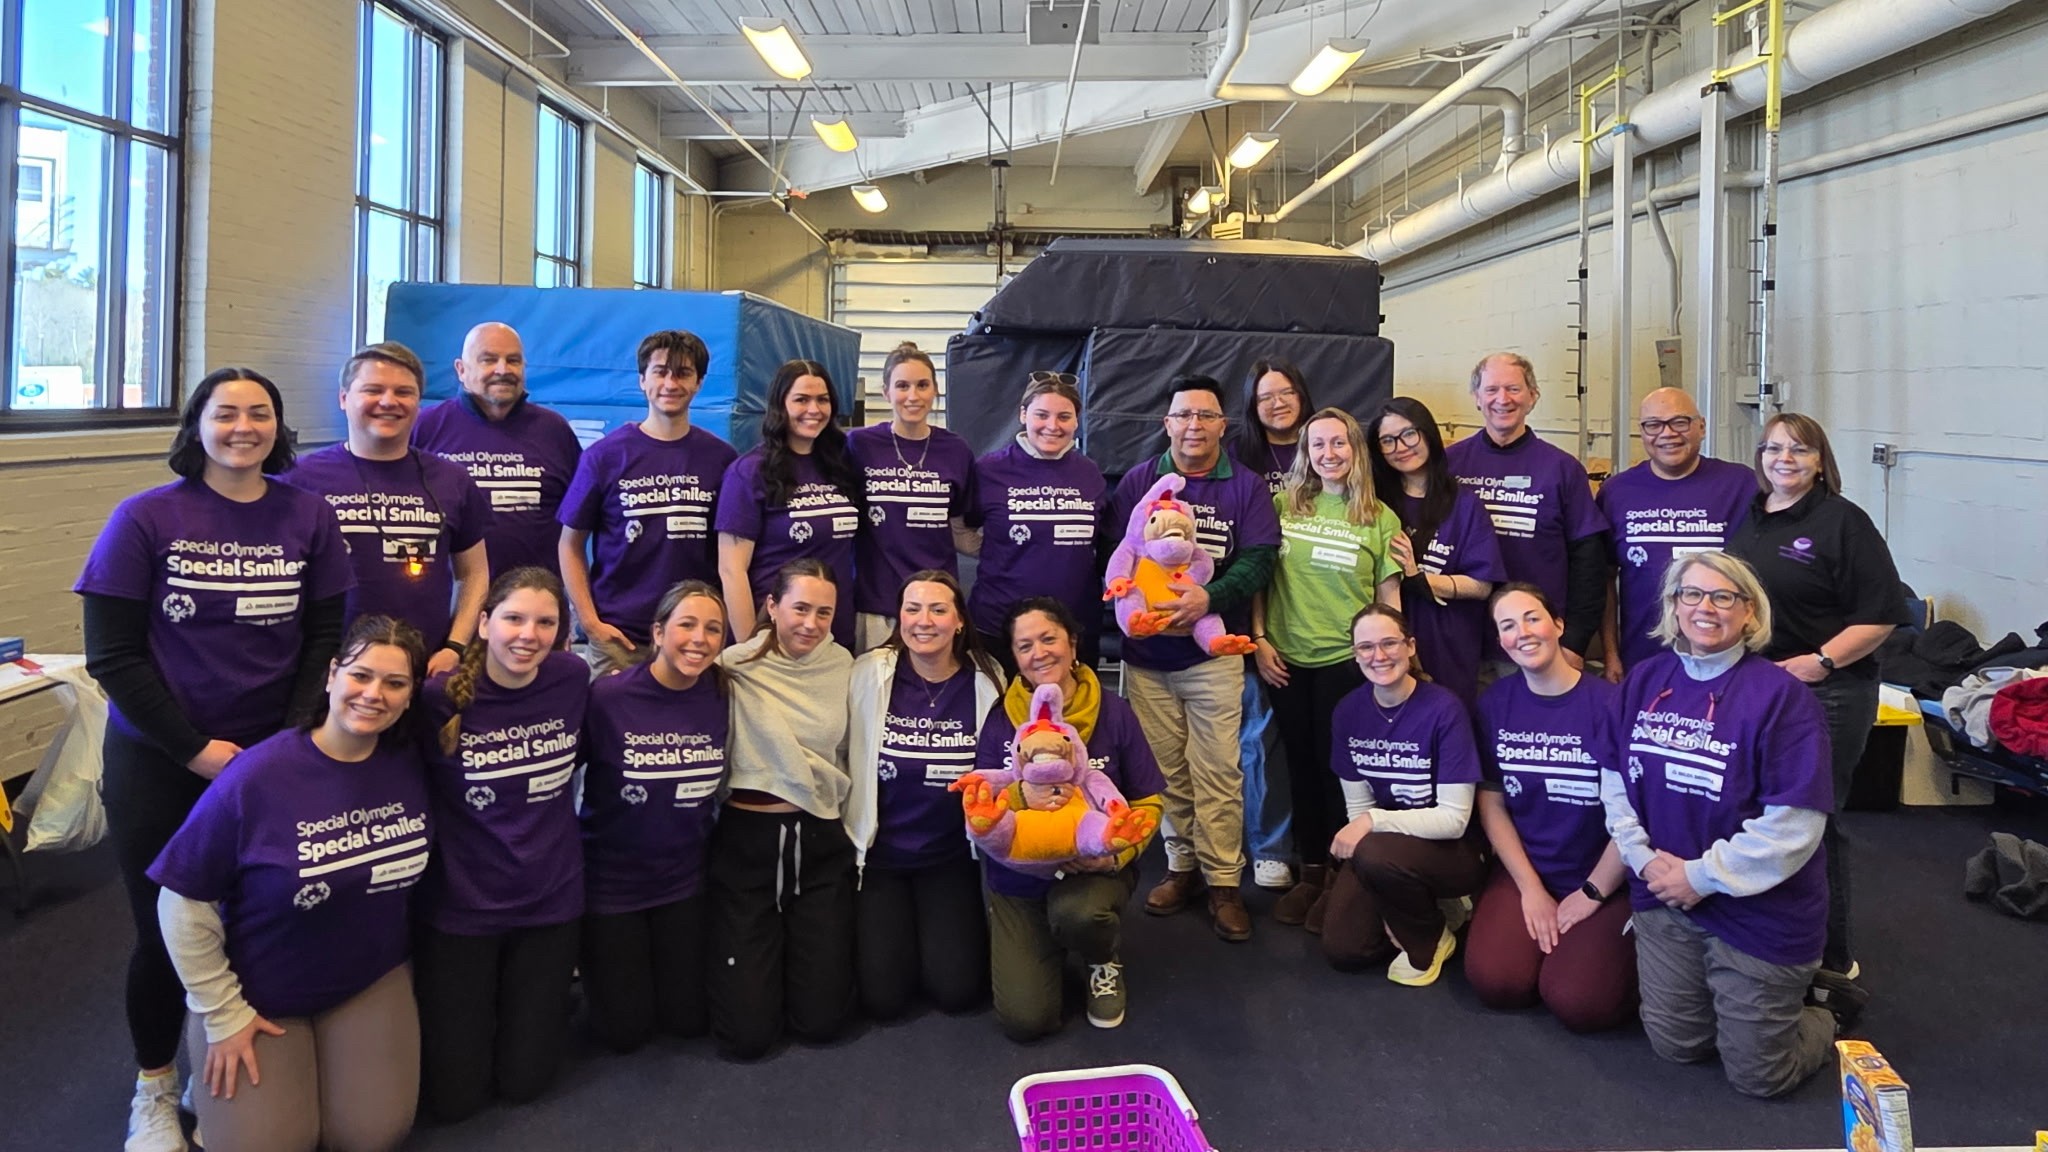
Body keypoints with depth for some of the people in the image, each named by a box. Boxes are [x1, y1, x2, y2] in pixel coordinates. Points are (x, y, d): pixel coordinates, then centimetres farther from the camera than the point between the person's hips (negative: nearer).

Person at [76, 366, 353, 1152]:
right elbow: (112, 654, -6)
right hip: (157, 763, -1)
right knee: (164, 930, 8)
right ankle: (154, 1089, 31)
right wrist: (196, 749, -12)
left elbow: (325, 639, 3)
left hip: (275, 760, 1)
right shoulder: (145, 519, -6)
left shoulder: (307, 517, 0)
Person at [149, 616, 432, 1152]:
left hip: (373, 981, 3)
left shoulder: (410, 764, -11)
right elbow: (183, 903, -15)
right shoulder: (257, 777, -23)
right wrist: (223, 1015, -11)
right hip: (261, 994, -3)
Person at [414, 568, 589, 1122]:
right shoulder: (440, 696, -19)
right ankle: (449, 1006, 37)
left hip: (551, 900, 2)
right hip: (461, 907, -2)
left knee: (523, 1080, 12)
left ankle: (546, 998, 42)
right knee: (453, 1097, 9)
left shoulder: (573, 679, -9)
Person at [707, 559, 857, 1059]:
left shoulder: (843, 665, 3)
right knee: (747, 1033, -1)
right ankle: (757, 956, 30)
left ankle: (803, 949, 33)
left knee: (820, 1019, 2)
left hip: (821, 842, 3)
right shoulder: (736, 667, -8)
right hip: (747, 838, -2)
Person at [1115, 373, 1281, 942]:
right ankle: (1182, 865, 22)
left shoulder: (1247, 486, 3)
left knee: (1217, 770, -3)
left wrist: (1211, 598, -23)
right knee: (1165, 767, 7)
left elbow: (1258, 558, -6)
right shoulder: (1138, 481, 7)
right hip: (1147, 652, 2)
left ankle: (1223, 880, 8)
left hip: (1214, 650, -2)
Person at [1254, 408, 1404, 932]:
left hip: (1347, 660, -2)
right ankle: (1310, 872, 25)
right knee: (1303, 764, 12)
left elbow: (1389, 595, 2)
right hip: (1287, 659, 2)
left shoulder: (1380, 518, 0)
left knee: (1338, 767, 4)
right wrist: (1259, 638, 0)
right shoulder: (1283, 505, 3)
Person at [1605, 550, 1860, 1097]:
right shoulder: (1645, 681, 1)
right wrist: (1644, 858, -8)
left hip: (1758, 910, -5)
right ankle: (1784, 989, 40)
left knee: (1757, 1074, 7)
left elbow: (1793, 822, -21)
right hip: (1664, 897, 5)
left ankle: (1825, 1006, 36)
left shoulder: (1780, 696, -16)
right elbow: (1614, 780, 6)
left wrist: (1704, 876, -18)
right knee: (1675, 1045, 16)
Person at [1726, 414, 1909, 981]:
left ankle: (1831, 960, 18)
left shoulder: (1843, 521, -8)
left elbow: (1880, 616, -12)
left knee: (1812, 825, 2)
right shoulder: (1746, 518, 11)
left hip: (1824, 695, -6)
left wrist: (1819, 662, -20)